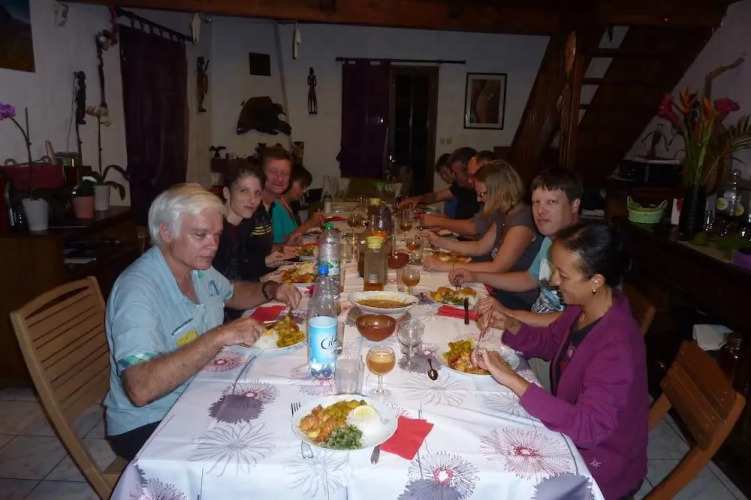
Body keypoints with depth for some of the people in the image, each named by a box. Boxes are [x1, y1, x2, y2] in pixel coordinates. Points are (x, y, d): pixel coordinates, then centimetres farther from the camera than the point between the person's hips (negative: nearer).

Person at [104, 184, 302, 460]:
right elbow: (140, 389, -36)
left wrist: (270, 289, 1)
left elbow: (233, 293, 21)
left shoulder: (198, 268, 0)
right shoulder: (137, 291, -26)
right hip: (148, 425, -8)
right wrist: (218, 337, -37)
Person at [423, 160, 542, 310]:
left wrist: (446, 266, -27)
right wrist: (441, 242, 4)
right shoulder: (503, 215, 6)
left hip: (522, 301, -8)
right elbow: (480, 247, 14)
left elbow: (497, 268, -29)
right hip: (505, 290, 8)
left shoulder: (522, 220, -24)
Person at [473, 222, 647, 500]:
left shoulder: (617, 347, -33)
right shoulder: (583, 307, -9)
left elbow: (588, 426, -37)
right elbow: (549, 343, 9)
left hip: (599, 464, -7)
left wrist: (512, 380, -41)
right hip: (571, 427, 7)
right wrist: (511, 326, -11)